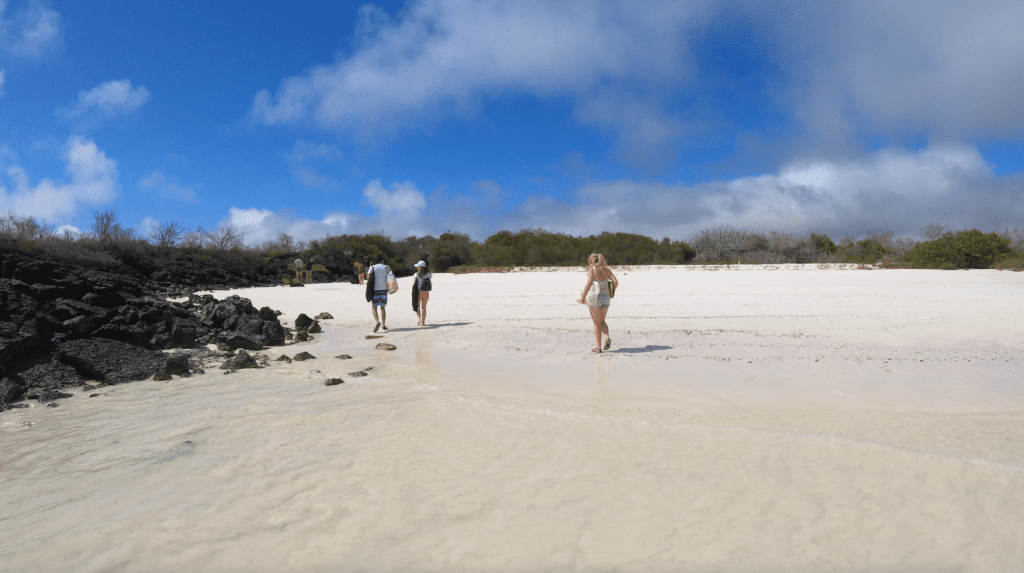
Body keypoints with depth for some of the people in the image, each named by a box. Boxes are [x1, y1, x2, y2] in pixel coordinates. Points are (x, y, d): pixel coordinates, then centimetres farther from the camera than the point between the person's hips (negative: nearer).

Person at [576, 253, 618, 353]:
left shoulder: (592, 269, -8)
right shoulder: (606, 269, 8)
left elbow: (589, 283, -21)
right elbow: (615, 282, 2)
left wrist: (583, 296, -18)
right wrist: (610, 293, 14)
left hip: (595, 298, -5)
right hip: (606, 298, 5)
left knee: (597, 323, 5)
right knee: (602, 321, 20)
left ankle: (598, 347, 7)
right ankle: (607, 338, -6)